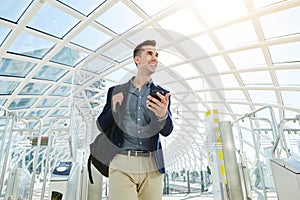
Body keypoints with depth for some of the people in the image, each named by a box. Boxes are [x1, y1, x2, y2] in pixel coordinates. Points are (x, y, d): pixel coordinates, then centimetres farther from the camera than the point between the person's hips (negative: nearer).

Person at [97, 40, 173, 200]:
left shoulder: (162, 94, 7)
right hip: (121, 164, -1)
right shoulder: (116, 91, 7)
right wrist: (113, 109, -12)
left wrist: (163, 114, -25)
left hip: (152, 166, 1)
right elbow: (102, 126, 8)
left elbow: (167, 131, -2)